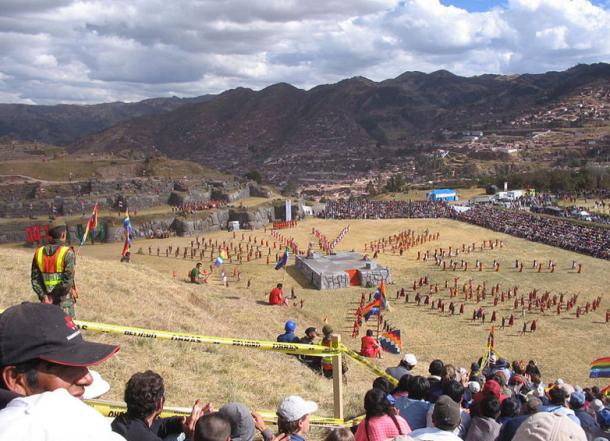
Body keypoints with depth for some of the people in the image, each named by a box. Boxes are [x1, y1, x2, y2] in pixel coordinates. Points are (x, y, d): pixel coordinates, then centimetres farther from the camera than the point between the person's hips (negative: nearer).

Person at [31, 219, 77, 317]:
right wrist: (53, 296, -11)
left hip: (46, 302, 5)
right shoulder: (67, 253, -13)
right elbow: (67, 281, -20)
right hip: (64, 301, -5)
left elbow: (35, 280, 1)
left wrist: (44, 296, -3)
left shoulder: (39, 253, 3)